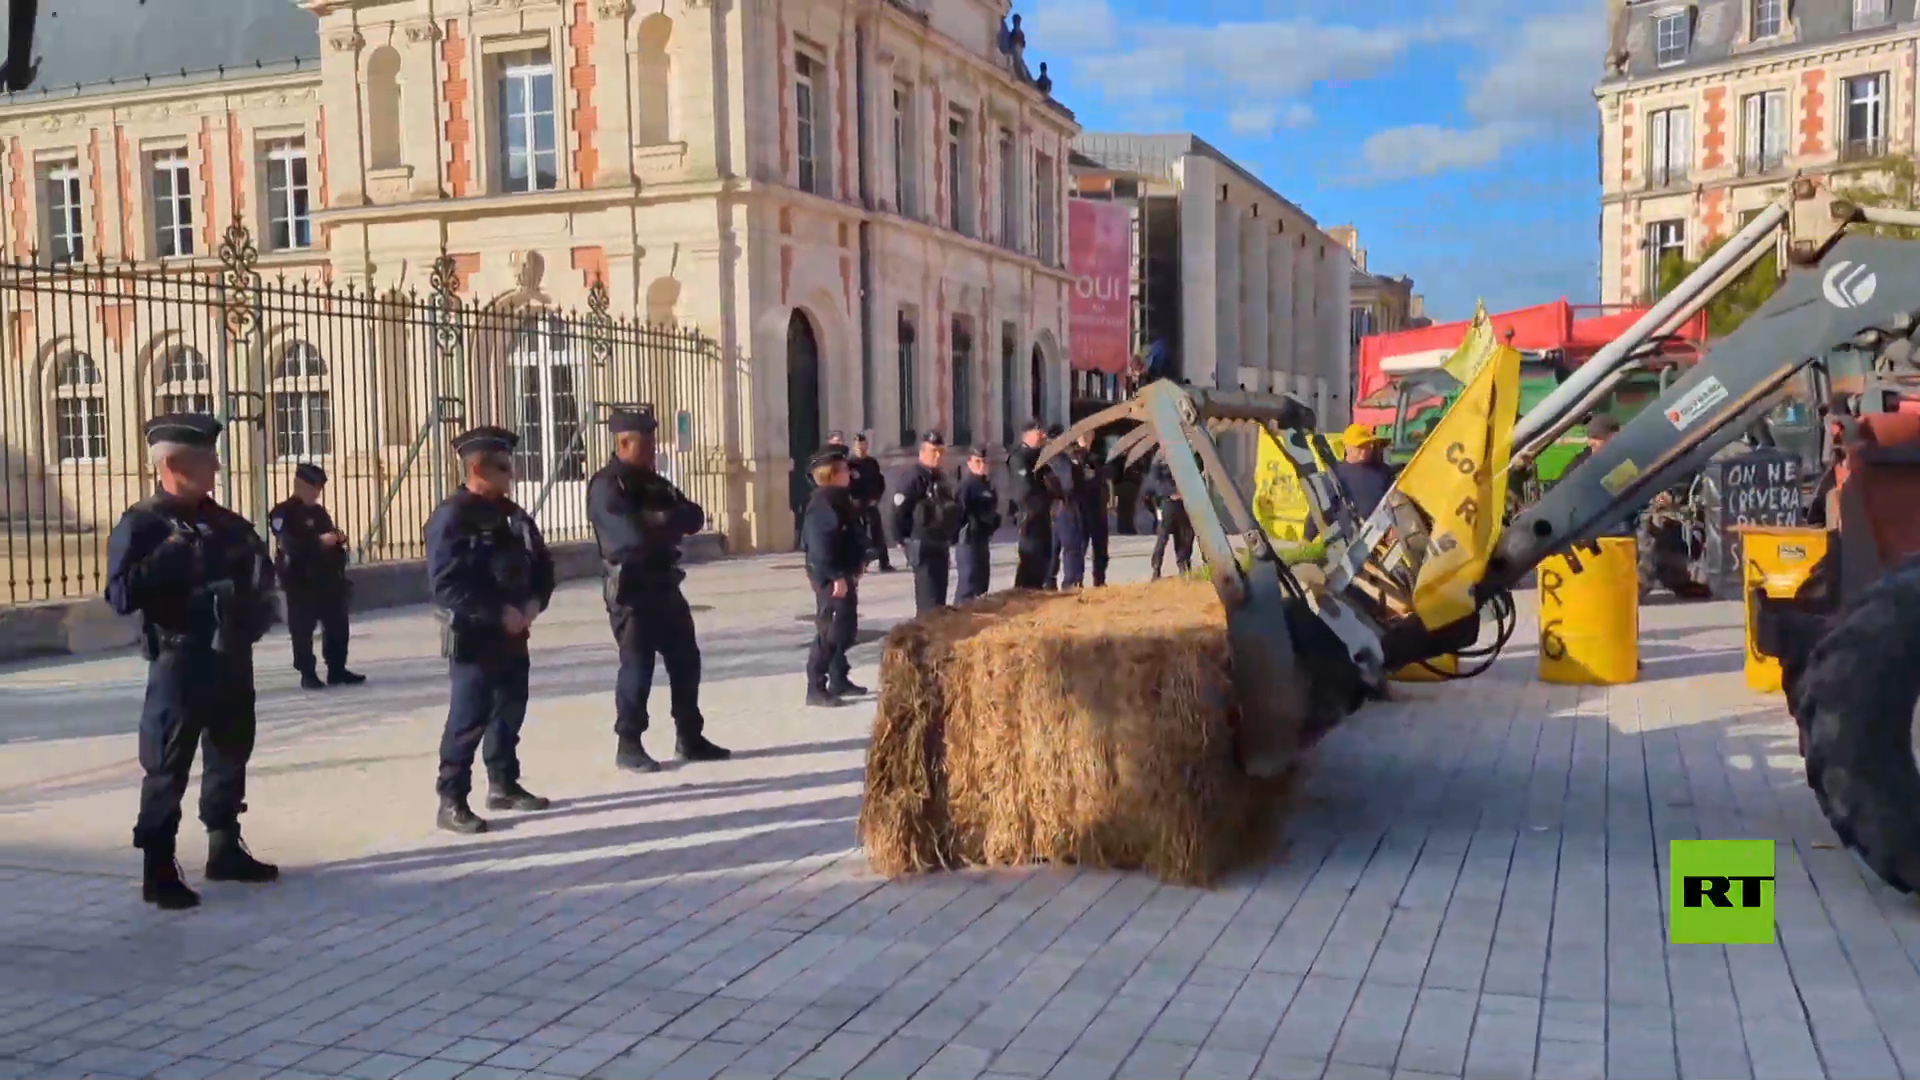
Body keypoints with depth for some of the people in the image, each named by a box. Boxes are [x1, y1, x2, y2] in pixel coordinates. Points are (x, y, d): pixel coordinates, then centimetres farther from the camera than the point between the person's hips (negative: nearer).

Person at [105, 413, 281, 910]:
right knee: (167, 769, -1)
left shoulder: (224, 522, 10)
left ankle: (225, 849, 29)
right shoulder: (142, 524, -10)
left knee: (230, 758, 16)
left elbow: (258, 568, 22)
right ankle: (158, 872, 6)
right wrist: (170, 555, -27)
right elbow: (122, 595, -20)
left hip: (232, 658, 7)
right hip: (180, 662, -7)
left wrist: (260, 600, 2)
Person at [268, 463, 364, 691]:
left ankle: (337, 670, 15)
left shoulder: (319, 512, 17)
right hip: (300, 582, -7)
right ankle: (307, 674, 5)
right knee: (303, 630, -2)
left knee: (338, 624, 6)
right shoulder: (283, 513, -5)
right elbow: (289, 544, -20)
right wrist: (319, 541, -25)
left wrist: (338, 538, 5)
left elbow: (329, 538, 28)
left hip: (327, 578, 7)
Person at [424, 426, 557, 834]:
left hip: (514, 632, 8)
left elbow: (541, 564, 15)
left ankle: (504, 785, 29)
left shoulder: (513, 514, 10)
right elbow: (447, 584, -23)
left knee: (510, 711, 15)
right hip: (472, 635, -8)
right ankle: (451, 801, 1)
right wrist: (499, 613, -22)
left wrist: (534, 602, -5)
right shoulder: (451, 517, -15)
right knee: (469, 718, -7)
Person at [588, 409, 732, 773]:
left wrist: (659, 520, -14)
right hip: (632, 588, -8)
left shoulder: (654, 482, 15)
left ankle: (690, 738, 21)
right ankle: (628, 746, 8)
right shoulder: (606, 485, -12)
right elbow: (635, 532, -25)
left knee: (685, 660, 10)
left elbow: (694, 516, 5)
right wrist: (670, 520, -8)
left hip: (665, 584, 8)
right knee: (637, 667, -3)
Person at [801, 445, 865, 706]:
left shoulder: (839, 498, 14)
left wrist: (854, 568, 17)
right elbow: (822, 544, -26)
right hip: (831, 577, -11)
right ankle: (816, 689, -5)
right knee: (829, 632, -9)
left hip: (844, 574, 11)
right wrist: (836, 576, -27)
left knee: (846, 629, 16)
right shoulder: (823, 502, -18)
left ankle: (839, 681, 27)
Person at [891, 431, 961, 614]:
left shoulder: (939, 478, 16)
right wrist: (905, 541, -13)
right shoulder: (913, 478, -14)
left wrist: (952, 537, 17)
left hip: (941, 546, 9)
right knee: (928, 601, -10)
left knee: (939, 599, 13)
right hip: (923, 547, -9)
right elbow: (899, 512, -18)